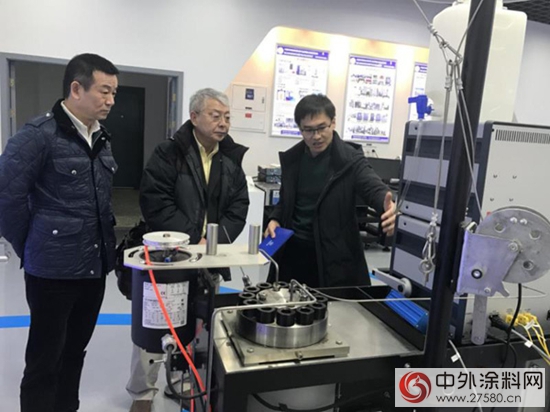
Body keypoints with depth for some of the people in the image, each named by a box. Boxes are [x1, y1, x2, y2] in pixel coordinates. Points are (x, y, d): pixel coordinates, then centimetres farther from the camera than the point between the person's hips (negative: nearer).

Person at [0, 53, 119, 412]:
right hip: (53, 269, -6)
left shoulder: (102, 139, 8)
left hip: (95, 266, 7)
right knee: (45, 359, 9)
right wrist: (31, 247, -4)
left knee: (75, 352, 20)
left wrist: (105, 241, 9)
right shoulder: (38, 134, -14)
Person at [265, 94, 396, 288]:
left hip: (333, 256, -4)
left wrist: (388, 206, -47)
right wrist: (275, 219, -2)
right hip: (292, 250, 5)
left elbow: (374, 187, -25)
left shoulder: (350, 159, -10)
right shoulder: (291, 158, 4)